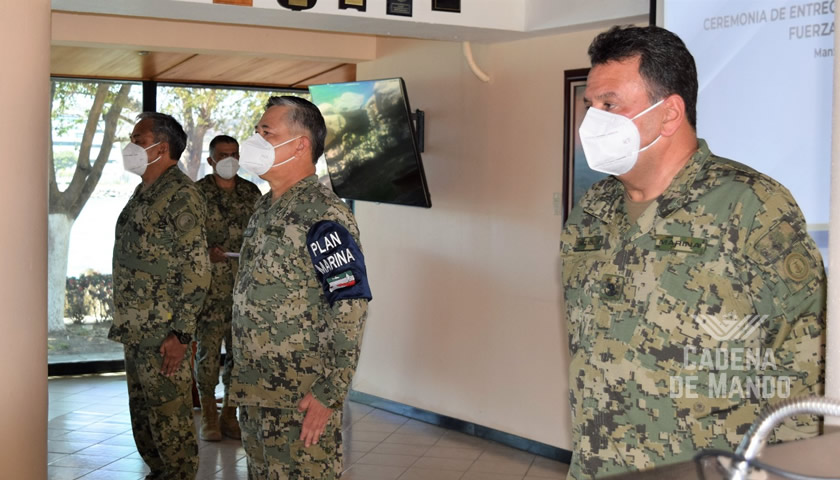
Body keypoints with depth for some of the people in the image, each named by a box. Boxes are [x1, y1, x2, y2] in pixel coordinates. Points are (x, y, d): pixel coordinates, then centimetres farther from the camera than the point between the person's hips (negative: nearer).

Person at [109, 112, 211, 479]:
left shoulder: (180, 195, -14)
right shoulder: (144, 193, 14)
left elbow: (196, 270, -18)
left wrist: (180, 334, -20)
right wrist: (124, 322, 19)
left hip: (163, 335, -9)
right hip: (136, 331, 9)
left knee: (170, 420, -2)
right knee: (143, 415, 17)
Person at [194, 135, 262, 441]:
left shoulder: (252, 193, 10)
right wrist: (207, 253, -18)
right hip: (210, 286, -3)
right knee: (208, 349, -2)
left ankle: (229, 415, 17)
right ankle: (208, 417, 10)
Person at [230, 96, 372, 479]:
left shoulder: (322, 216, -16)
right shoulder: (266, 208, 12)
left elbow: (351, 306, -21)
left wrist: (329, 393, -21)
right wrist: (242, 376, 18)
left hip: (301, 400, -9)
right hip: (253, 390, 9)